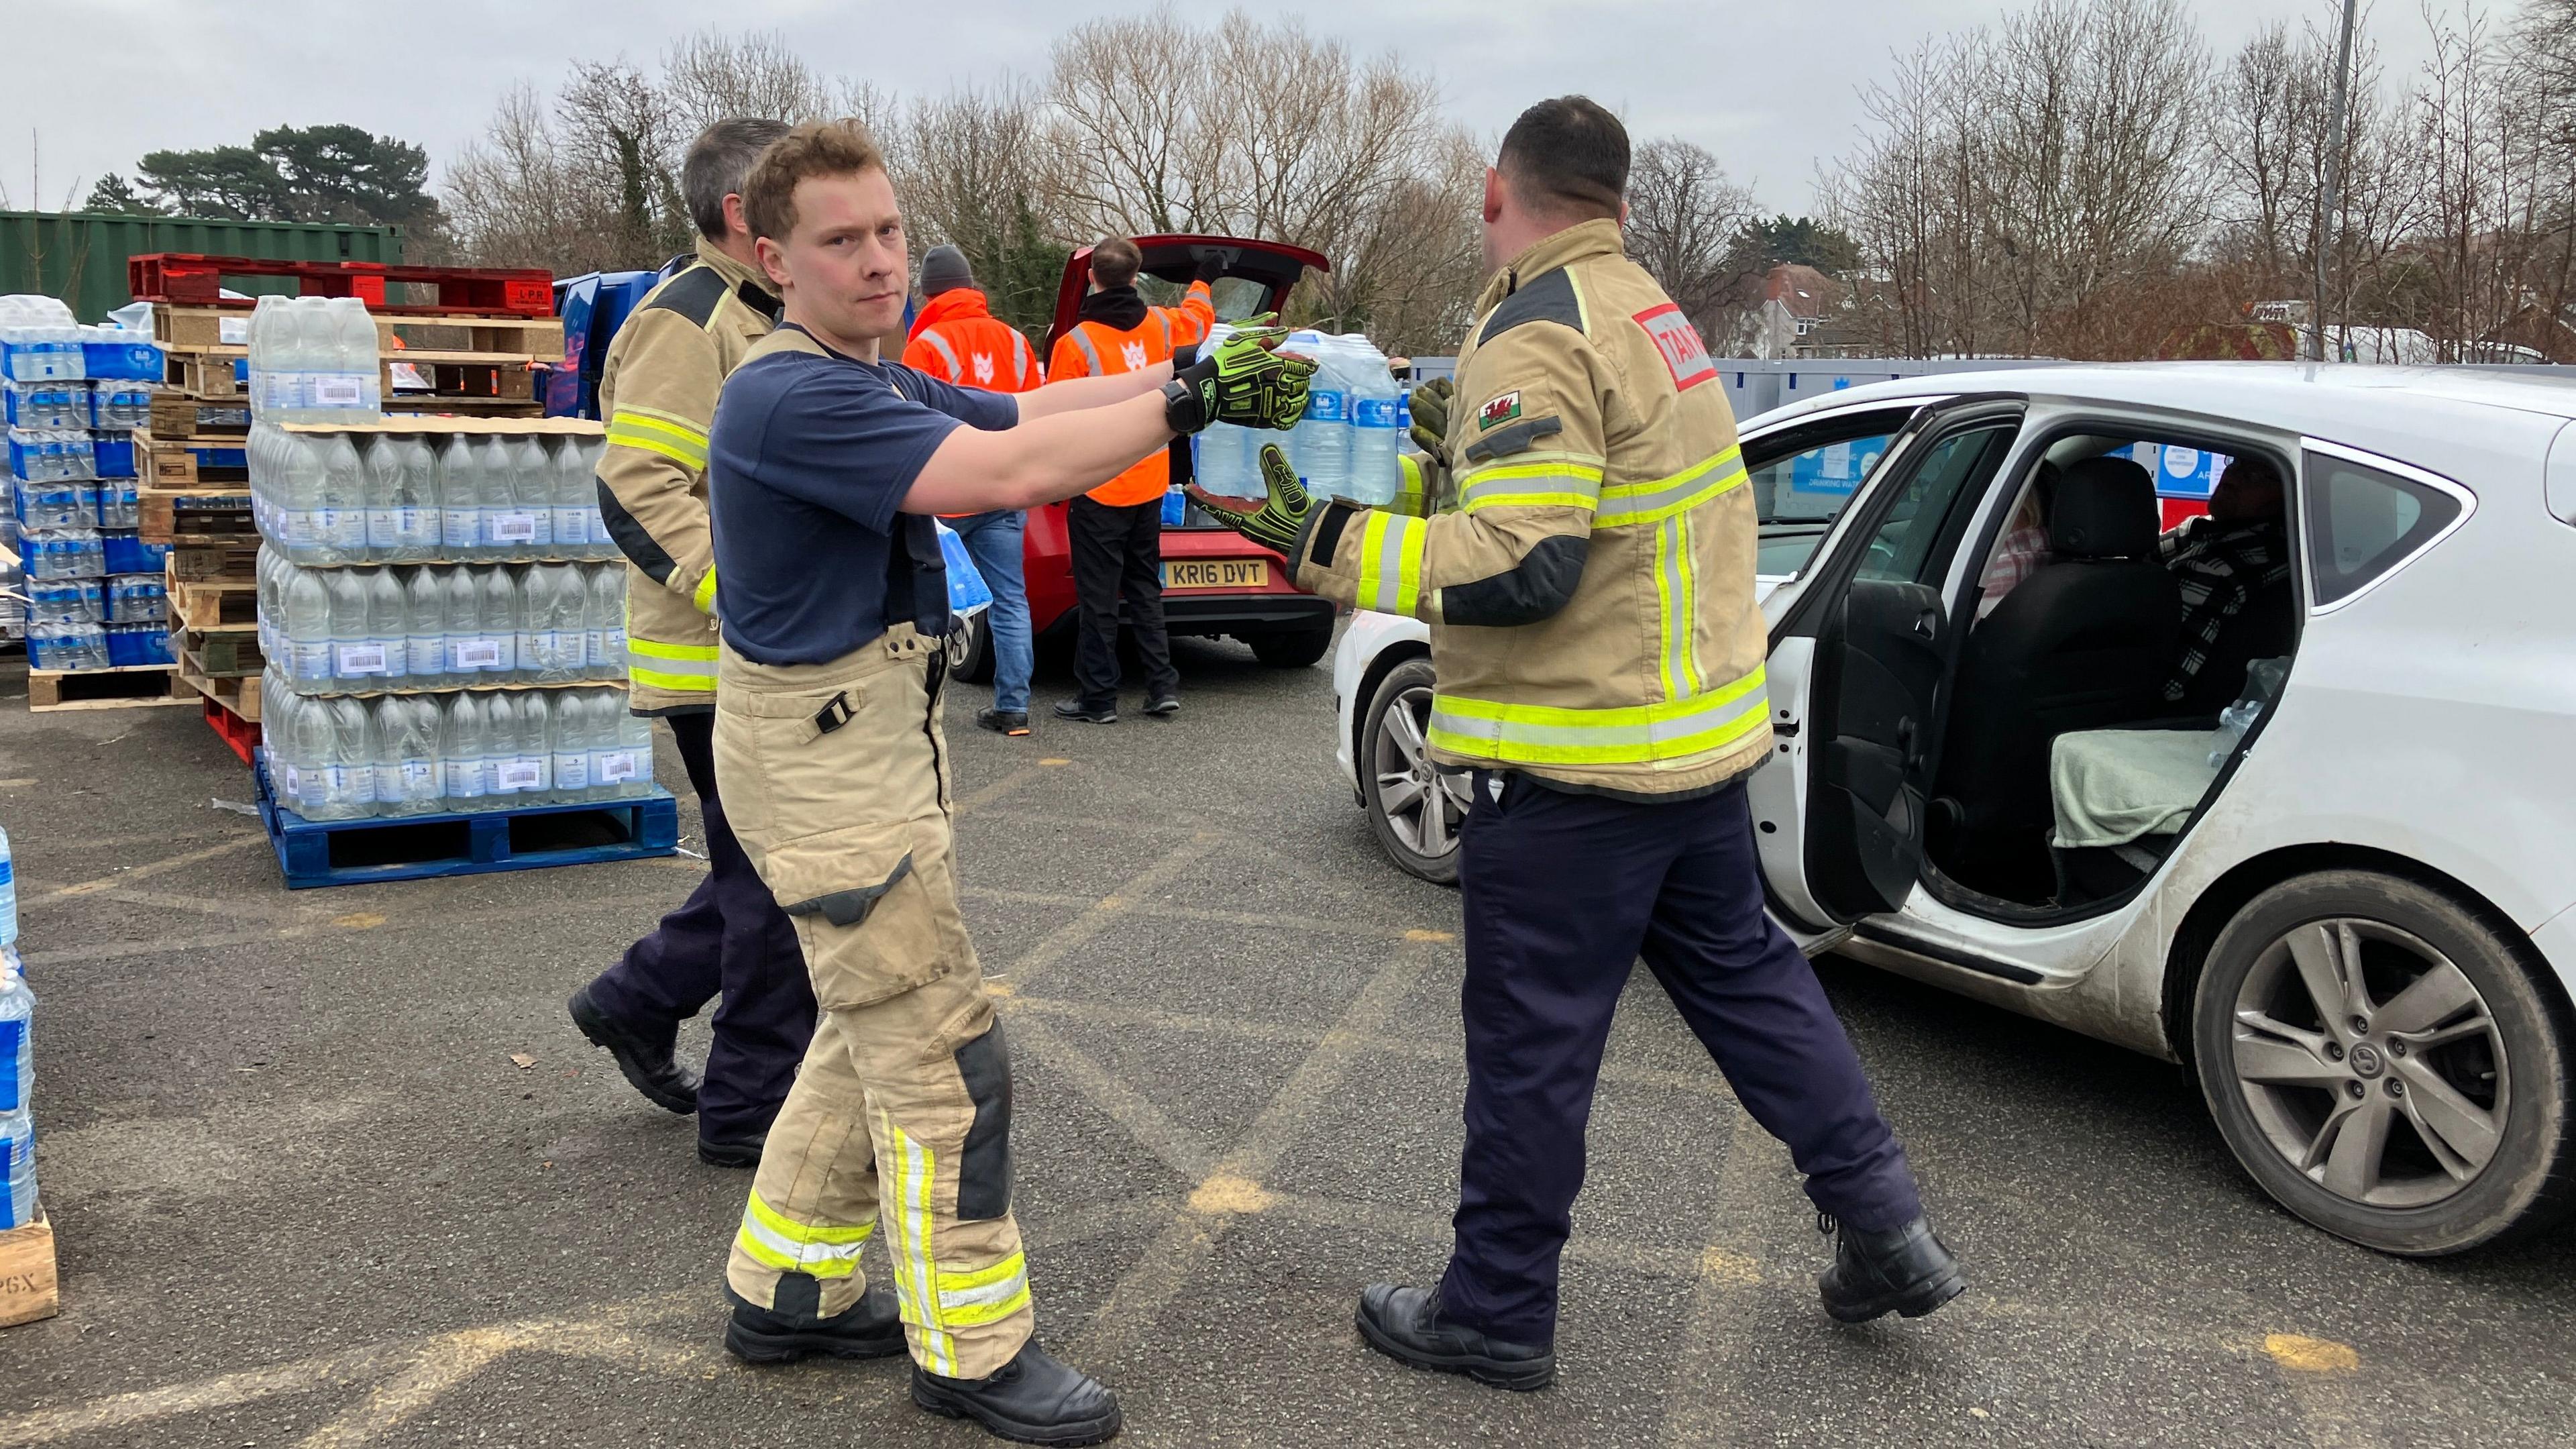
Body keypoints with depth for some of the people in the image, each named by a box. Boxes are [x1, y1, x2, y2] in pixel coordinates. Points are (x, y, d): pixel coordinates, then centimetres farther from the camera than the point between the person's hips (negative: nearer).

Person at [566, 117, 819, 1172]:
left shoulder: (765, 322, 18)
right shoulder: (687, 321, -15)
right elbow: (640, 490, -24)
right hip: (722, 666, -10)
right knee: (779, 883, -2)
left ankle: (636, 999, 32)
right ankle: (750, 1109, 12)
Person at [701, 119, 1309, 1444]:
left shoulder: (876, 385, 11)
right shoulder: (791, 399, -22)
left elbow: (1025, 413, 4)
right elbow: (1005, 470, -30)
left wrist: (1181, 376, -8)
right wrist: (1184, 401, -24)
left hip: (873, 742, 10)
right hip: (824, 761, -10)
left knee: (874, 1035, 19)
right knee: (940, 1057, -2)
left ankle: (786, 1288, 32)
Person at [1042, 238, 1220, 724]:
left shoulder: (1075, 342, -15)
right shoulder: (1160, 326, 1)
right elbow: (1198, 318, 25)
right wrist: (1204, 280, 43)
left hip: (1098, 489, -5)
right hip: (1149, 484, 5)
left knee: (1098, 598, 1)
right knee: (1145, 590, 15)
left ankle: (1097, 698, 6)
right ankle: (1163, 687, 13)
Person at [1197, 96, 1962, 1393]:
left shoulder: (1535, 336, -17)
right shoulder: (1646, 309, 12)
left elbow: (1521, 567, -24)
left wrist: (1326, 545, -21)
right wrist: (1455, 451, 20)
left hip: (1580, 763, -9)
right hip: (1701, 722, 9)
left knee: (1531, 1041, 3)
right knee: (1740, 970, 21)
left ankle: (1495, 1312, 18)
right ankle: (1884, 1225, 27)